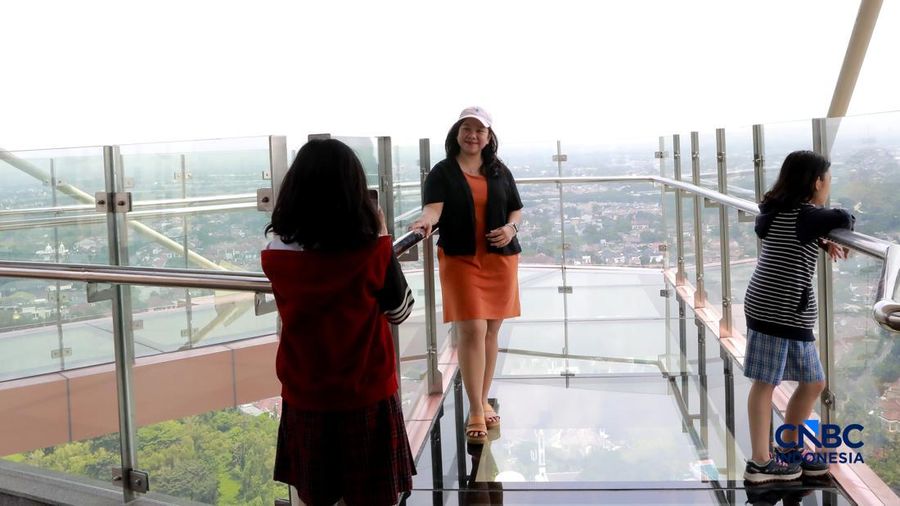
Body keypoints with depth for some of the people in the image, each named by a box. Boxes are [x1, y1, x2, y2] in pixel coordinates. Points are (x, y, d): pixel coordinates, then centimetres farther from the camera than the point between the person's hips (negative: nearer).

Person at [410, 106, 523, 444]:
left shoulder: (500, 172, 9)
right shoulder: (442, 172, -1)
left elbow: (516, 209, 16)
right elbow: (433, 207, -16)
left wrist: (511, 228, -6)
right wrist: (425, 221, -39)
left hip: (500, 258, 4)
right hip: (460, 260, -3)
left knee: (491, 331, 9)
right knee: (472, 331, -11)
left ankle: (483, 402, 23)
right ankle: (476, 412, -4)